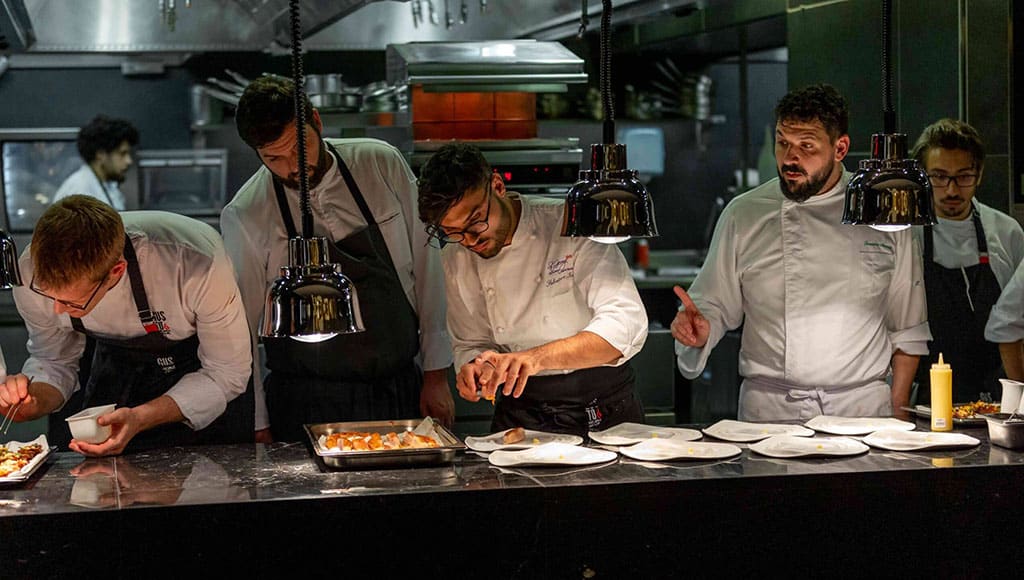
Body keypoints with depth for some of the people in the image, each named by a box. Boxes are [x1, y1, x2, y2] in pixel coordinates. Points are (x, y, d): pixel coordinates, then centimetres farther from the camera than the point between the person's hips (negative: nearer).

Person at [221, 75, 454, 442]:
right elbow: (242, 327, 0)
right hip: (307, 406, -2)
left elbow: (426, 265, 3)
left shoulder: (383, 166, -2)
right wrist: (259, 425, 1)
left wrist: (436, 374, 2)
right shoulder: (244, 216, -6)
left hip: (402, 391, 2)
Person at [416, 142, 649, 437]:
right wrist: (476, 368, -12)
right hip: (522, 417, 2)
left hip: (606, 415, -1)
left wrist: (539, 356, -34)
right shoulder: (455, 260, 3)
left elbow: (627, 324, -20)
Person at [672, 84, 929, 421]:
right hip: (768, 410, 0)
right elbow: (716, 306, 11)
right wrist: (699, 328, -10)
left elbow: (908, 327, 11)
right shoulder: (743, 215, 6)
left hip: (862, 407, 1)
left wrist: (898, 406, 7)